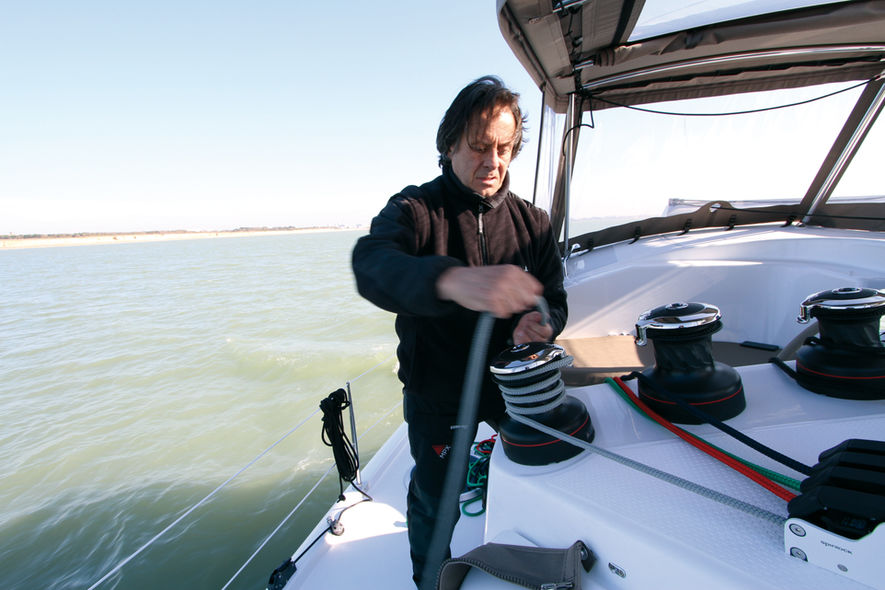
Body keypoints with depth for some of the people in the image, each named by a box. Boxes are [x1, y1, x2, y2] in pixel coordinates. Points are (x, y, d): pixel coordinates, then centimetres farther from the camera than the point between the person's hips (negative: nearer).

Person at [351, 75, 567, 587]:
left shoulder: (533, 222, -1)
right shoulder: (414, 209, -15)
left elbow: (556, 301, 2)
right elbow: (373, 266, -36)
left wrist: (541, 325, -24)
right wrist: (453, 280, -58)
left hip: (510, 379, 4)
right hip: (437, 389, -3)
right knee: (435, 499, 12)